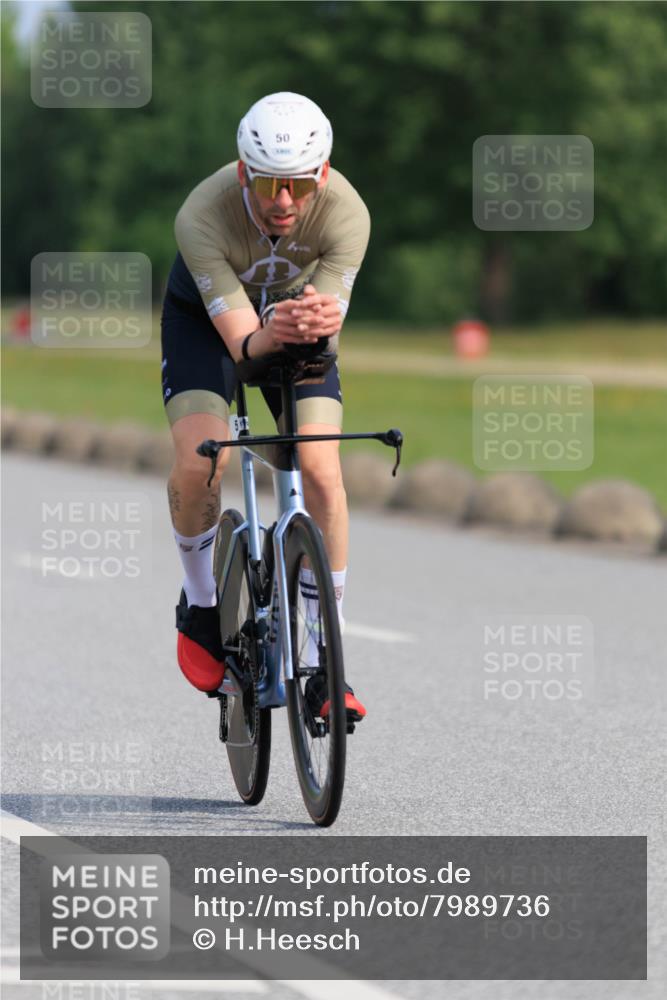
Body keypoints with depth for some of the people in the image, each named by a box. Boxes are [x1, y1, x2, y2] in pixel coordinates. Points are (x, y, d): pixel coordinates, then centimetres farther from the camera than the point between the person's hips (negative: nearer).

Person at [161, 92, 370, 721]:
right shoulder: (202, 217, -38)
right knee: (199, 460, -24)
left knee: (320, 470, -17)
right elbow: (242, 343, -39)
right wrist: (272, 335, -62)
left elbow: (327, 331, -35)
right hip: (205, 316, -1)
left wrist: (320, 321, -59)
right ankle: (201, 609, 5)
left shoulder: (346, 214, -33)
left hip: (296, 313, 1)